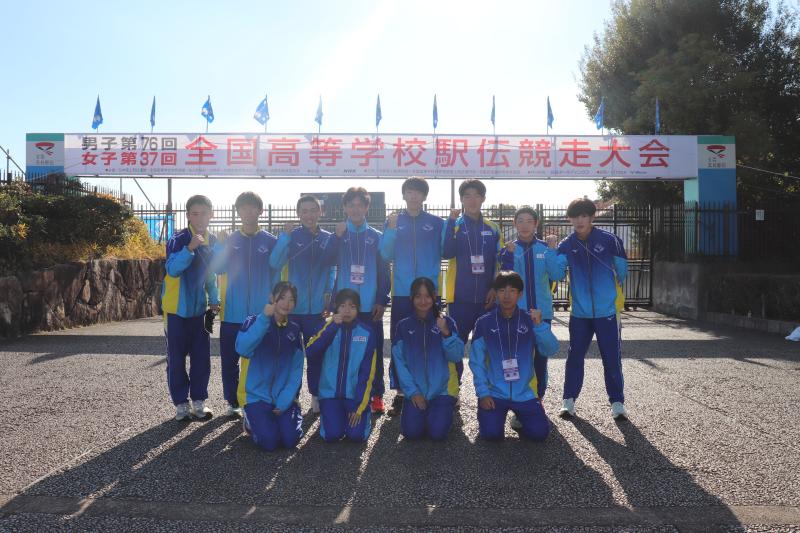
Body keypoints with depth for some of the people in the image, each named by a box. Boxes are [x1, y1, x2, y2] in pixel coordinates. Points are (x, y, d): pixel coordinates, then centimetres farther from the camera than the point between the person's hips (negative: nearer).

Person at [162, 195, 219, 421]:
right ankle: (181, 403, 13)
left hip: (200, 308, 5)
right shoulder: (178, 240, -13)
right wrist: (190, 247, -38)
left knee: (202, 356, 6)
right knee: (177, 357, 3)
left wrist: (214, 300, 7)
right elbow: (172, 269, -27)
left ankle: (199, 400, 17)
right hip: (177, 307, -4)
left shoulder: (213, 241, 4)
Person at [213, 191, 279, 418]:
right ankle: (233, 402, 22)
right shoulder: (229, 240, 7)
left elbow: (277, 274, 5)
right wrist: (221, 246, -16)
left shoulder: (270, 241, 3)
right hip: (232, 312, 2)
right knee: (229, 359, 7)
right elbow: (218, 269, -2)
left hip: (261, 313, -2)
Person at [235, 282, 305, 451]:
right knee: (270, 441, -19)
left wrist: (284, 401, -10)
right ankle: (251, 421, 12)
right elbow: (242, 349, -27)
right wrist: (264, 318, -32)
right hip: (256, 395, -3)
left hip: (284, 397, 3)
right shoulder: (254, 321, -6)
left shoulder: (294, 330, 5)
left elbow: (296, 370, 2)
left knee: (290, 439, -16)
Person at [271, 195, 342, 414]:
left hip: (317, 307, 2)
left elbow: (331, 264, -7)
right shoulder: (292, 236, -2)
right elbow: (276, 263, -14)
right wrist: (284, 236, -25)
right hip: (292, 305, -2)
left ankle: (316, 396, 22)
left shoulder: (328, 238, 5)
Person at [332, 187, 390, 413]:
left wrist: (382, 301, -4)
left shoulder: (377, 237, 5)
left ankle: (377, 395, 15)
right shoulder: (338, 236, 6)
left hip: (370, 306, 0)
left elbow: (383, 271, 4)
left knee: (374, 351, 4)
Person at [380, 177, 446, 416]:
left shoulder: (436, 223, 7)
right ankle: (400, 393, 11)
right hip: (402, 292, 1)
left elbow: (444, 252, 3)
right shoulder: (393, 221, 9)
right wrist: (391, 230, -11)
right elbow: (386, 255, 0)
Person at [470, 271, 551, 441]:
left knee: (539, 432, -13)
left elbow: (550, 350, -9)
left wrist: (539, 325, -23)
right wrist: (483, 393, -10)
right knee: (492, 433, -18)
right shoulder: (484, 323, -4)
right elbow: (476, 362, -3)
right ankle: (495, 414, 17)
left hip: (525, 393, 1)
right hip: (494, 393, -1)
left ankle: (520, 415, 21)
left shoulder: (529, 320, 1)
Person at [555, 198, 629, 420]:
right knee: (575, 357, 7)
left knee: (612, 358, 5)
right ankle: (569, 400, 19)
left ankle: (617, 402, 18)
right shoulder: (566, 245, 0)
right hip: (579, 312, 2)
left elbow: (622, 270, 5)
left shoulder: (610, 241, -6)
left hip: (607, 310, -2)